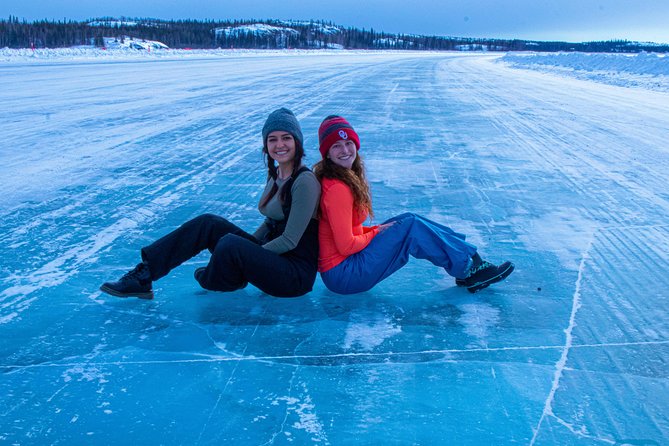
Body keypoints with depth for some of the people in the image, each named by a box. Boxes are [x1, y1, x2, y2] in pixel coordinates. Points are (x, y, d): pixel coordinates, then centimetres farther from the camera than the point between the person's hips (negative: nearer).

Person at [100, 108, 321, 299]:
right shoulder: (275, 173, 9)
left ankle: (213, 280, 2)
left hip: (296, 274, -8)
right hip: (272, 254, 8)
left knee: (230, 244, -31)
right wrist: (247, 243, 6)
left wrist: (246, 252, -13)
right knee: (208, 223, -7)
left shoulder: (305, 181, -18)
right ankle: (141, 277, -8)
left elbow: (290, 241, -19)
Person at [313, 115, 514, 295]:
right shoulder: (337, 189, -22)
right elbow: (346, 245, -22)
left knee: (408, 220, 5)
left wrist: (382, 229, 3)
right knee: (412, 226, -10)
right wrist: (378, 232, -6)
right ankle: (470, 270, 2)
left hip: (341, 263, 9)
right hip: (343, 275, -9)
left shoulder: (347, 177, 8)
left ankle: (468, 257, 6)